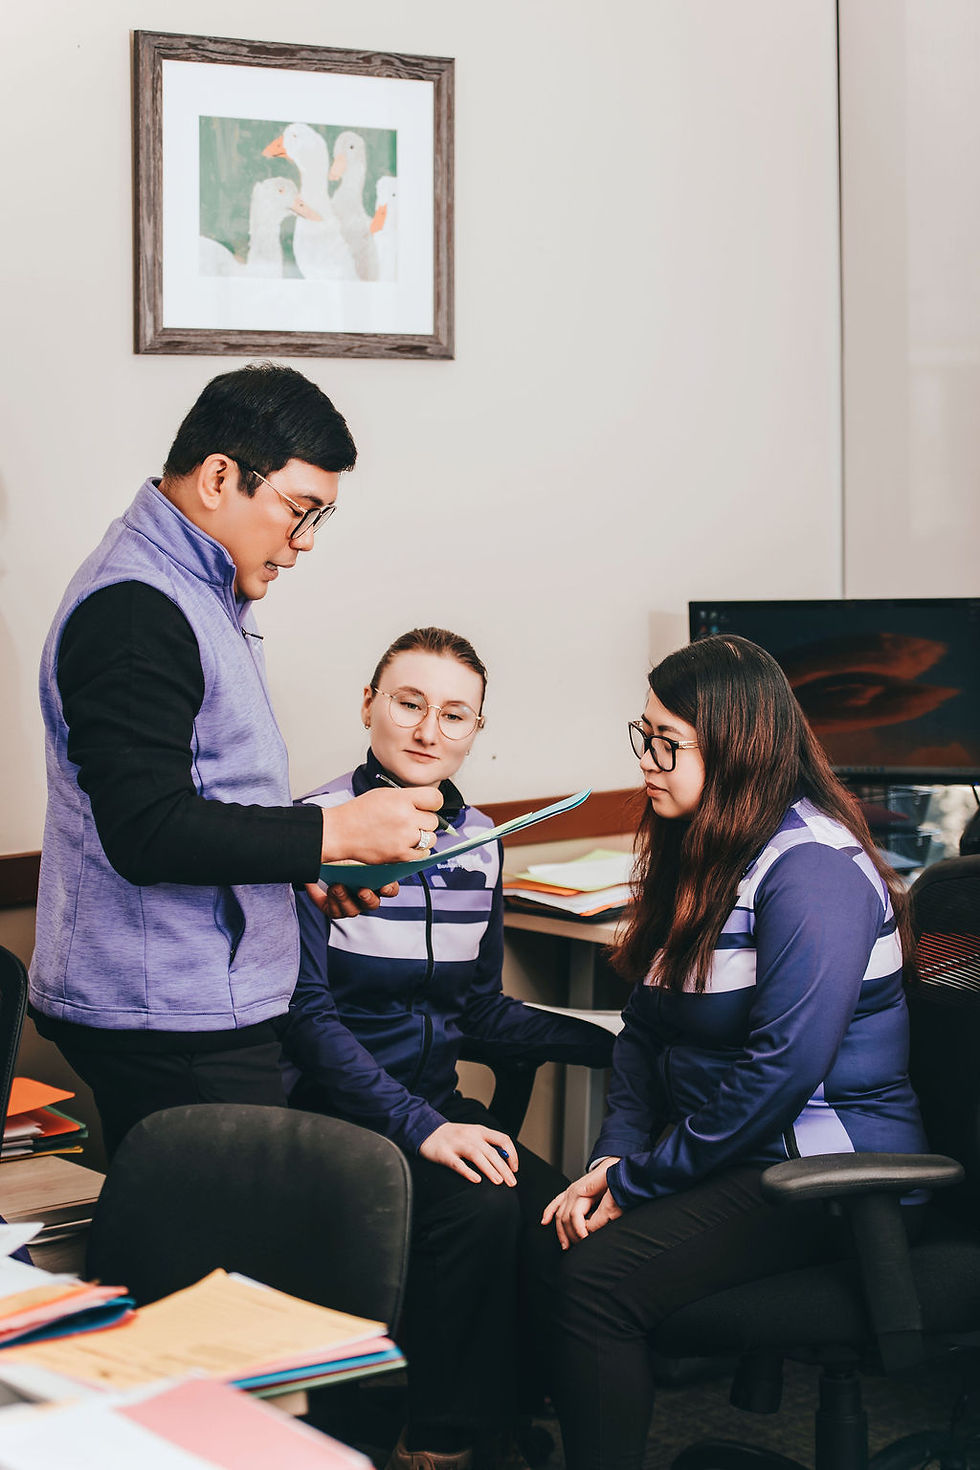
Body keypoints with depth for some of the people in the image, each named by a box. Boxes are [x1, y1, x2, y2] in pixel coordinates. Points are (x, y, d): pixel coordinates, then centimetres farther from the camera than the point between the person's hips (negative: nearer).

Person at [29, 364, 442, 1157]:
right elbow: (148, 831, -24)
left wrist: (307, 870, 11)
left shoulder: (195, 587, 17)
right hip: (175, 1024, -10)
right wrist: (334, 834, -20)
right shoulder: (134, 609, -17)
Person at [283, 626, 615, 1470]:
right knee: (480, 1211, -30)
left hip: (437, 1105, 6)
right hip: (333, 1111, -6)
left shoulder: (478, 841, 10)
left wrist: (614, 1045, 9)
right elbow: (308, 1014, -15)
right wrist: (419, 1127, -24)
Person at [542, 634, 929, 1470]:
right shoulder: (697, 853, 13)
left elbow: (780, 1068, -24)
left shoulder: (813, 871, -17)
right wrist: (613, 1160, -3)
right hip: (726, 1162, 8)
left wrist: (639, 1185, -17)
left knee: (600, 1272, -26)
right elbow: (646, 1030, 13)